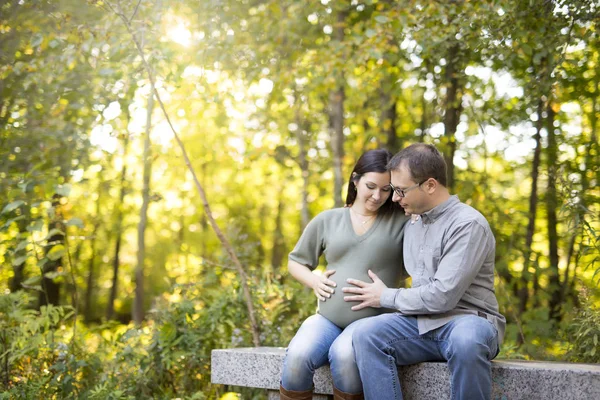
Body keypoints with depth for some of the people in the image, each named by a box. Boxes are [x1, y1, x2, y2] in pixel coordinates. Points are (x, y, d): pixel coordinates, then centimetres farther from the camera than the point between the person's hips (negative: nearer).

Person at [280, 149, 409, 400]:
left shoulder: (402, 219, 5)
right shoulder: (327, 221, 11)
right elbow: (295, 261, 20)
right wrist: (313, 281, 0)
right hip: (327, 318, 2)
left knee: (344, 355, -36)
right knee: (298, 356, -30)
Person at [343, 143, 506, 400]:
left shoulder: (468, 224, -12)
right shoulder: (413, 223, 14)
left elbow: (443, 296, -19)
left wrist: (386, 297, -6)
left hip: (468, 320, -6)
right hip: (422, 322, 6)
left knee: (466, 341, -41)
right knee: (366, 333, -22)